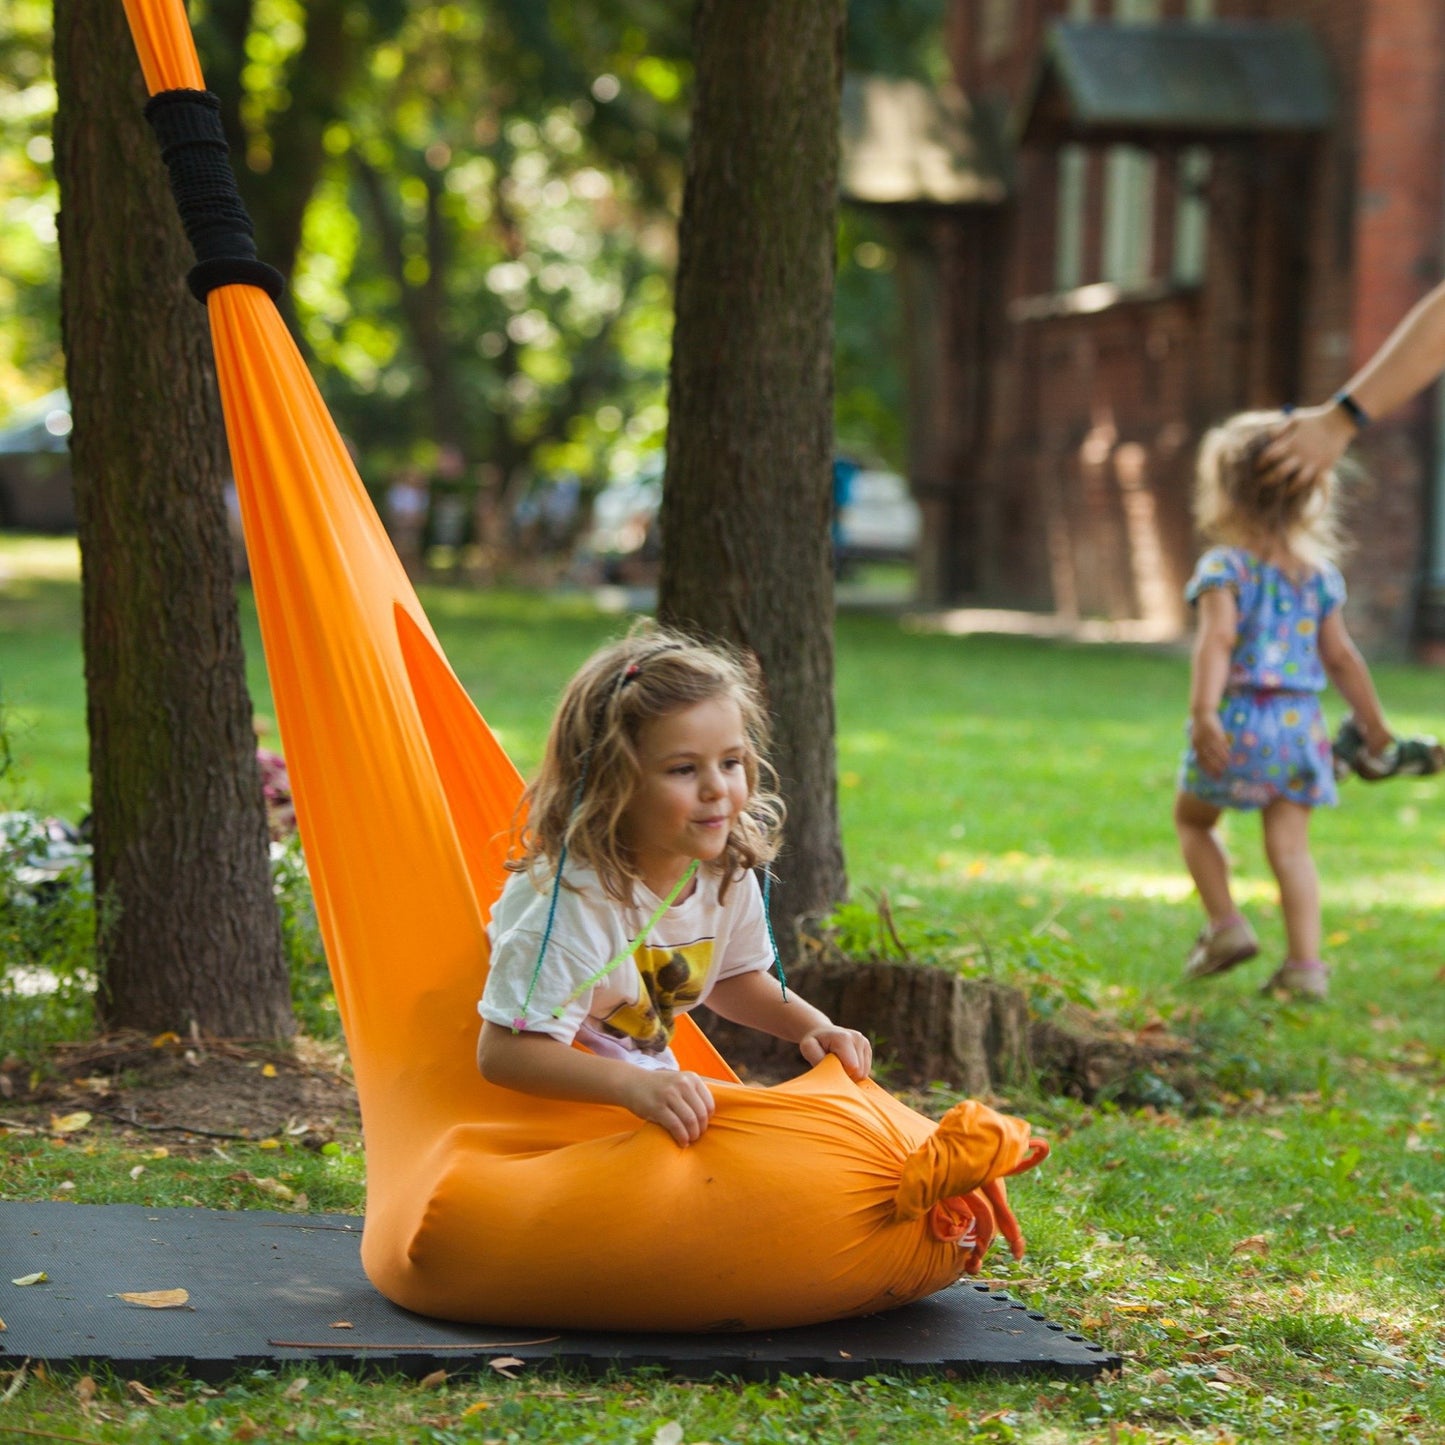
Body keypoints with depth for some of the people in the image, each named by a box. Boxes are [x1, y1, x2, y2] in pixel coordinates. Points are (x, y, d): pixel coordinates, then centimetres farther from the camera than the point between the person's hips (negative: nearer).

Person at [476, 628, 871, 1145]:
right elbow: (503, 1051, -34)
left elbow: (732, 976, 16)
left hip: (651, 1080, 8)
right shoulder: (577, 900, -31)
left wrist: (814, 1026, -1)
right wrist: (633, 1086, -44)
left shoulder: (727, 874, -7)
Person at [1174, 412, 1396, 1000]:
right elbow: (1341, 656, 11)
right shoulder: (1320, 574, 8)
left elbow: (1218, 638, -21)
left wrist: (1202, 712, -29)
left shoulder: (1224, 567, -7)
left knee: (1192, 819, 19)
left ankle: (1226, 924, 7)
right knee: (1289, 845, 5)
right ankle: (1305, 963, -4)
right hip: (1300, 725, 4)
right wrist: (1375, 726, 21)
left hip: (1239, 723, -4)